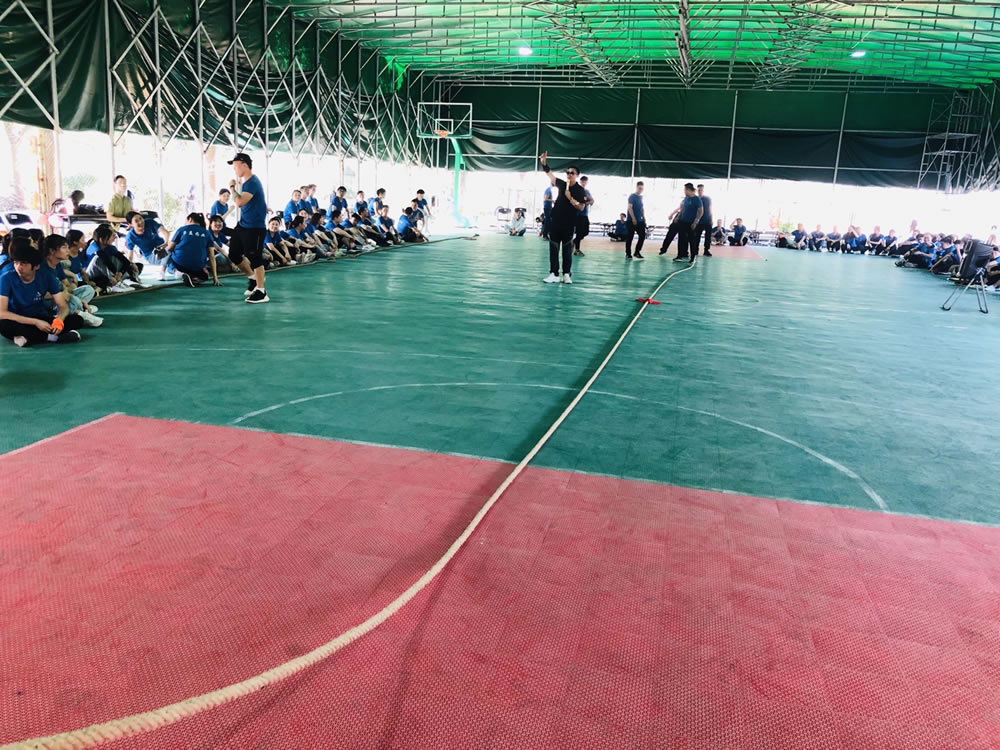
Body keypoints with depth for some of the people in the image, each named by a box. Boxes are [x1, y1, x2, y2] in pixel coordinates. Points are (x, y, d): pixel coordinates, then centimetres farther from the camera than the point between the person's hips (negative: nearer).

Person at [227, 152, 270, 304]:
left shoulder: (252, 182, -19)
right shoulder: (245, 182, 11)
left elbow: (240, 202, -28)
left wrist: (233, 186, -16)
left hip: (255, 228, -10)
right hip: (243, 225, 10)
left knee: (255, 259, -6)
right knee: (234, 254, 12)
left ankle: (261, 293, 3)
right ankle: (253, 277, 31)